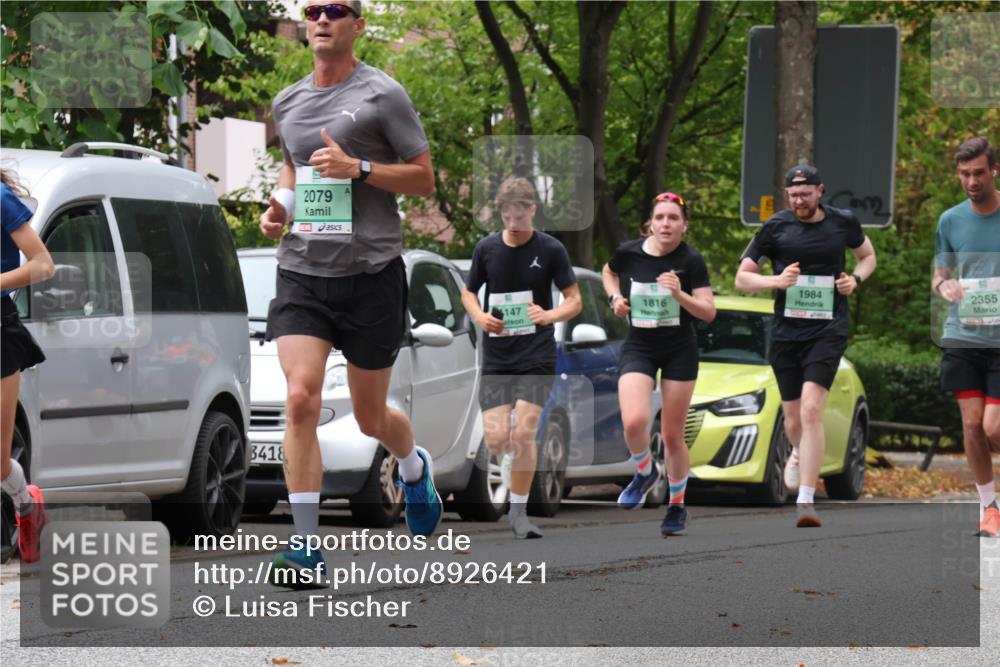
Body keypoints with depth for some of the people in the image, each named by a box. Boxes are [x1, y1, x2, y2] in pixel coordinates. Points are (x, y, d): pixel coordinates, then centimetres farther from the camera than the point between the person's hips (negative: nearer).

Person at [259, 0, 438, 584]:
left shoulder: (382, 94, -4)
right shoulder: (288, 102, 11)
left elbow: (425, 179, -3)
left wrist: (358, 168, -17)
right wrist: (280, 205, 8)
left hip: (371, 273, -3)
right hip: (302, 273, 3)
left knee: (371, 418, 8)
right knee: (301, 399, -16)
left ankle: (415, 469, 45)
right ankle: (307, 545, -14)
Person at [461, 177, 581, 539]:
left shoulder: (550, 249, -5)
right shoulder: (486, 248, 1)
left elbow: (575, 300, -1)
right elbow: (468, 292, 15)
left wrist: (549, 315, -21)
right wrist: (480, 317, -7)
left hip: (537, 355, -2)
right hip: (496, 356, 2)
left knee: (523, 432, -12)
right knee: (496, 437, -6)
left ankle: (519, 510, 1)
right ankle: (511, 467, 30)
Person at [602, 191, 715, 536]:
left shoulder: (691, 261, -11)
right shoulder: (628, 253, -4)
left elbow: (709, 312, -13)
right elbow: (608, 272, 20)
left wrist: (679, 294, -29)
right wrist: (615, 297, 1)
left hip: (680, 351, -1)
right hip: (638, 348, 1)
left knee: (672, 436, 5)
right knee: (634, 422, -22)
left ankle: (677, 506, 27)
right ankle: (645, 472, 10)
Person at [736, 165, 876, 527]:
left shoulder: (843, 222, 4)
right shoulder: (776, 227, 1)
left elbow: (868, 255, 24)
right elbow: (742, 277, 5)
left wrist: (855, 279, 2)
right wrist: (776, 280, -14)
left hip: (828, 331, -2)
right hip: (785, 334, 2)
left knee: (811, 409, -20)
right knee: (794, 421, 9)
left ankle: (806, 501, -21)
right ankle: (800, 452, 48)